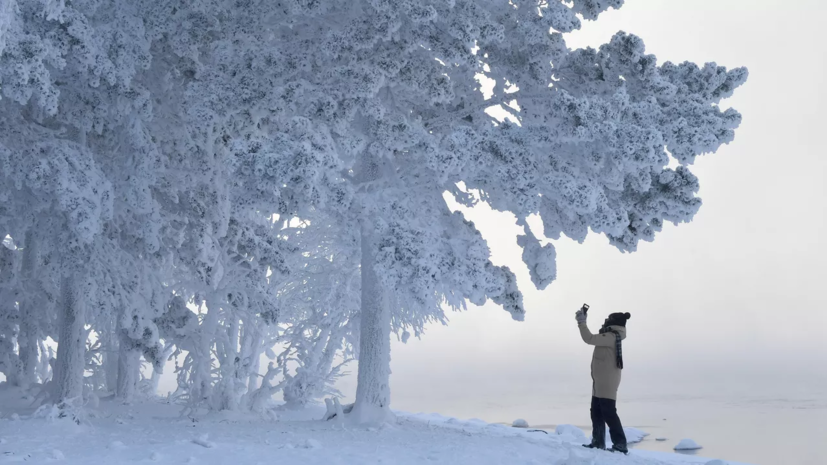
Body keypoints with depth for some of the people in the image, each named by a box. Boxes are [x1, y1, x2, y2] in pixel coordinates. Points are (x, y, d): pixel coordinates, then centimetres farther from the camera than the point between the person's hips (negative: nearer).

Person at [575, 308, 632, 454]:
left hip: (607, 384, -11)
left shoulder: (611, 337, -18)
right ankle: (598, 442, 18)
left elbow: (589, 339, -22)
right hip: (600, 383, 11)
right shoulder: (611, 337, 15)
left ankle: (620, 444, -8)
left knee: (609, 414, -10)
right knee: (596, 413, 13)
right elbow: (593, 338, 23)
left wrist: (582, 322, -16)